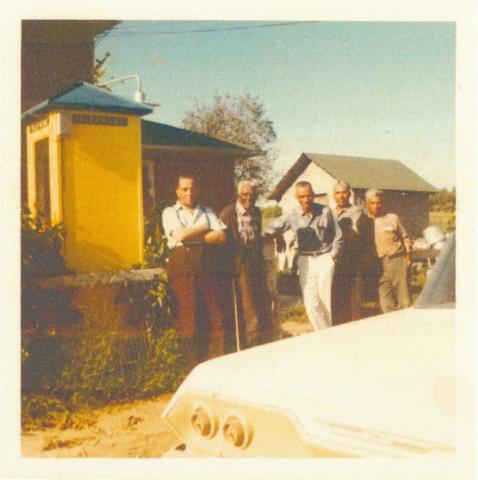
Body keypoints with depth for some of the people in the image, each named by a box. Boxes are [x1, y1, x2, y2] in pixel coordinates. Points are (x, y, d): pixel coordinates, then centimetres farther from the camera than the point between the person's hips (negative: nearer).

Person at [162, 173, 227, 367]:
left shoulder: (207, 212, 18)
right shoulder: (170, 212, 8)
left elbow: (221, 236, 3)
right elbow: (181, 235, -10)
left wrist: (195, 238, -7)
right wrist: (206, 229, 2)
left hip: (205, 264, 3)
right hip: (182, 265, -3)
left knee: (215, 315, -2)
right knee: (189, 317, -4)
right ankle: (195, 367, 6)